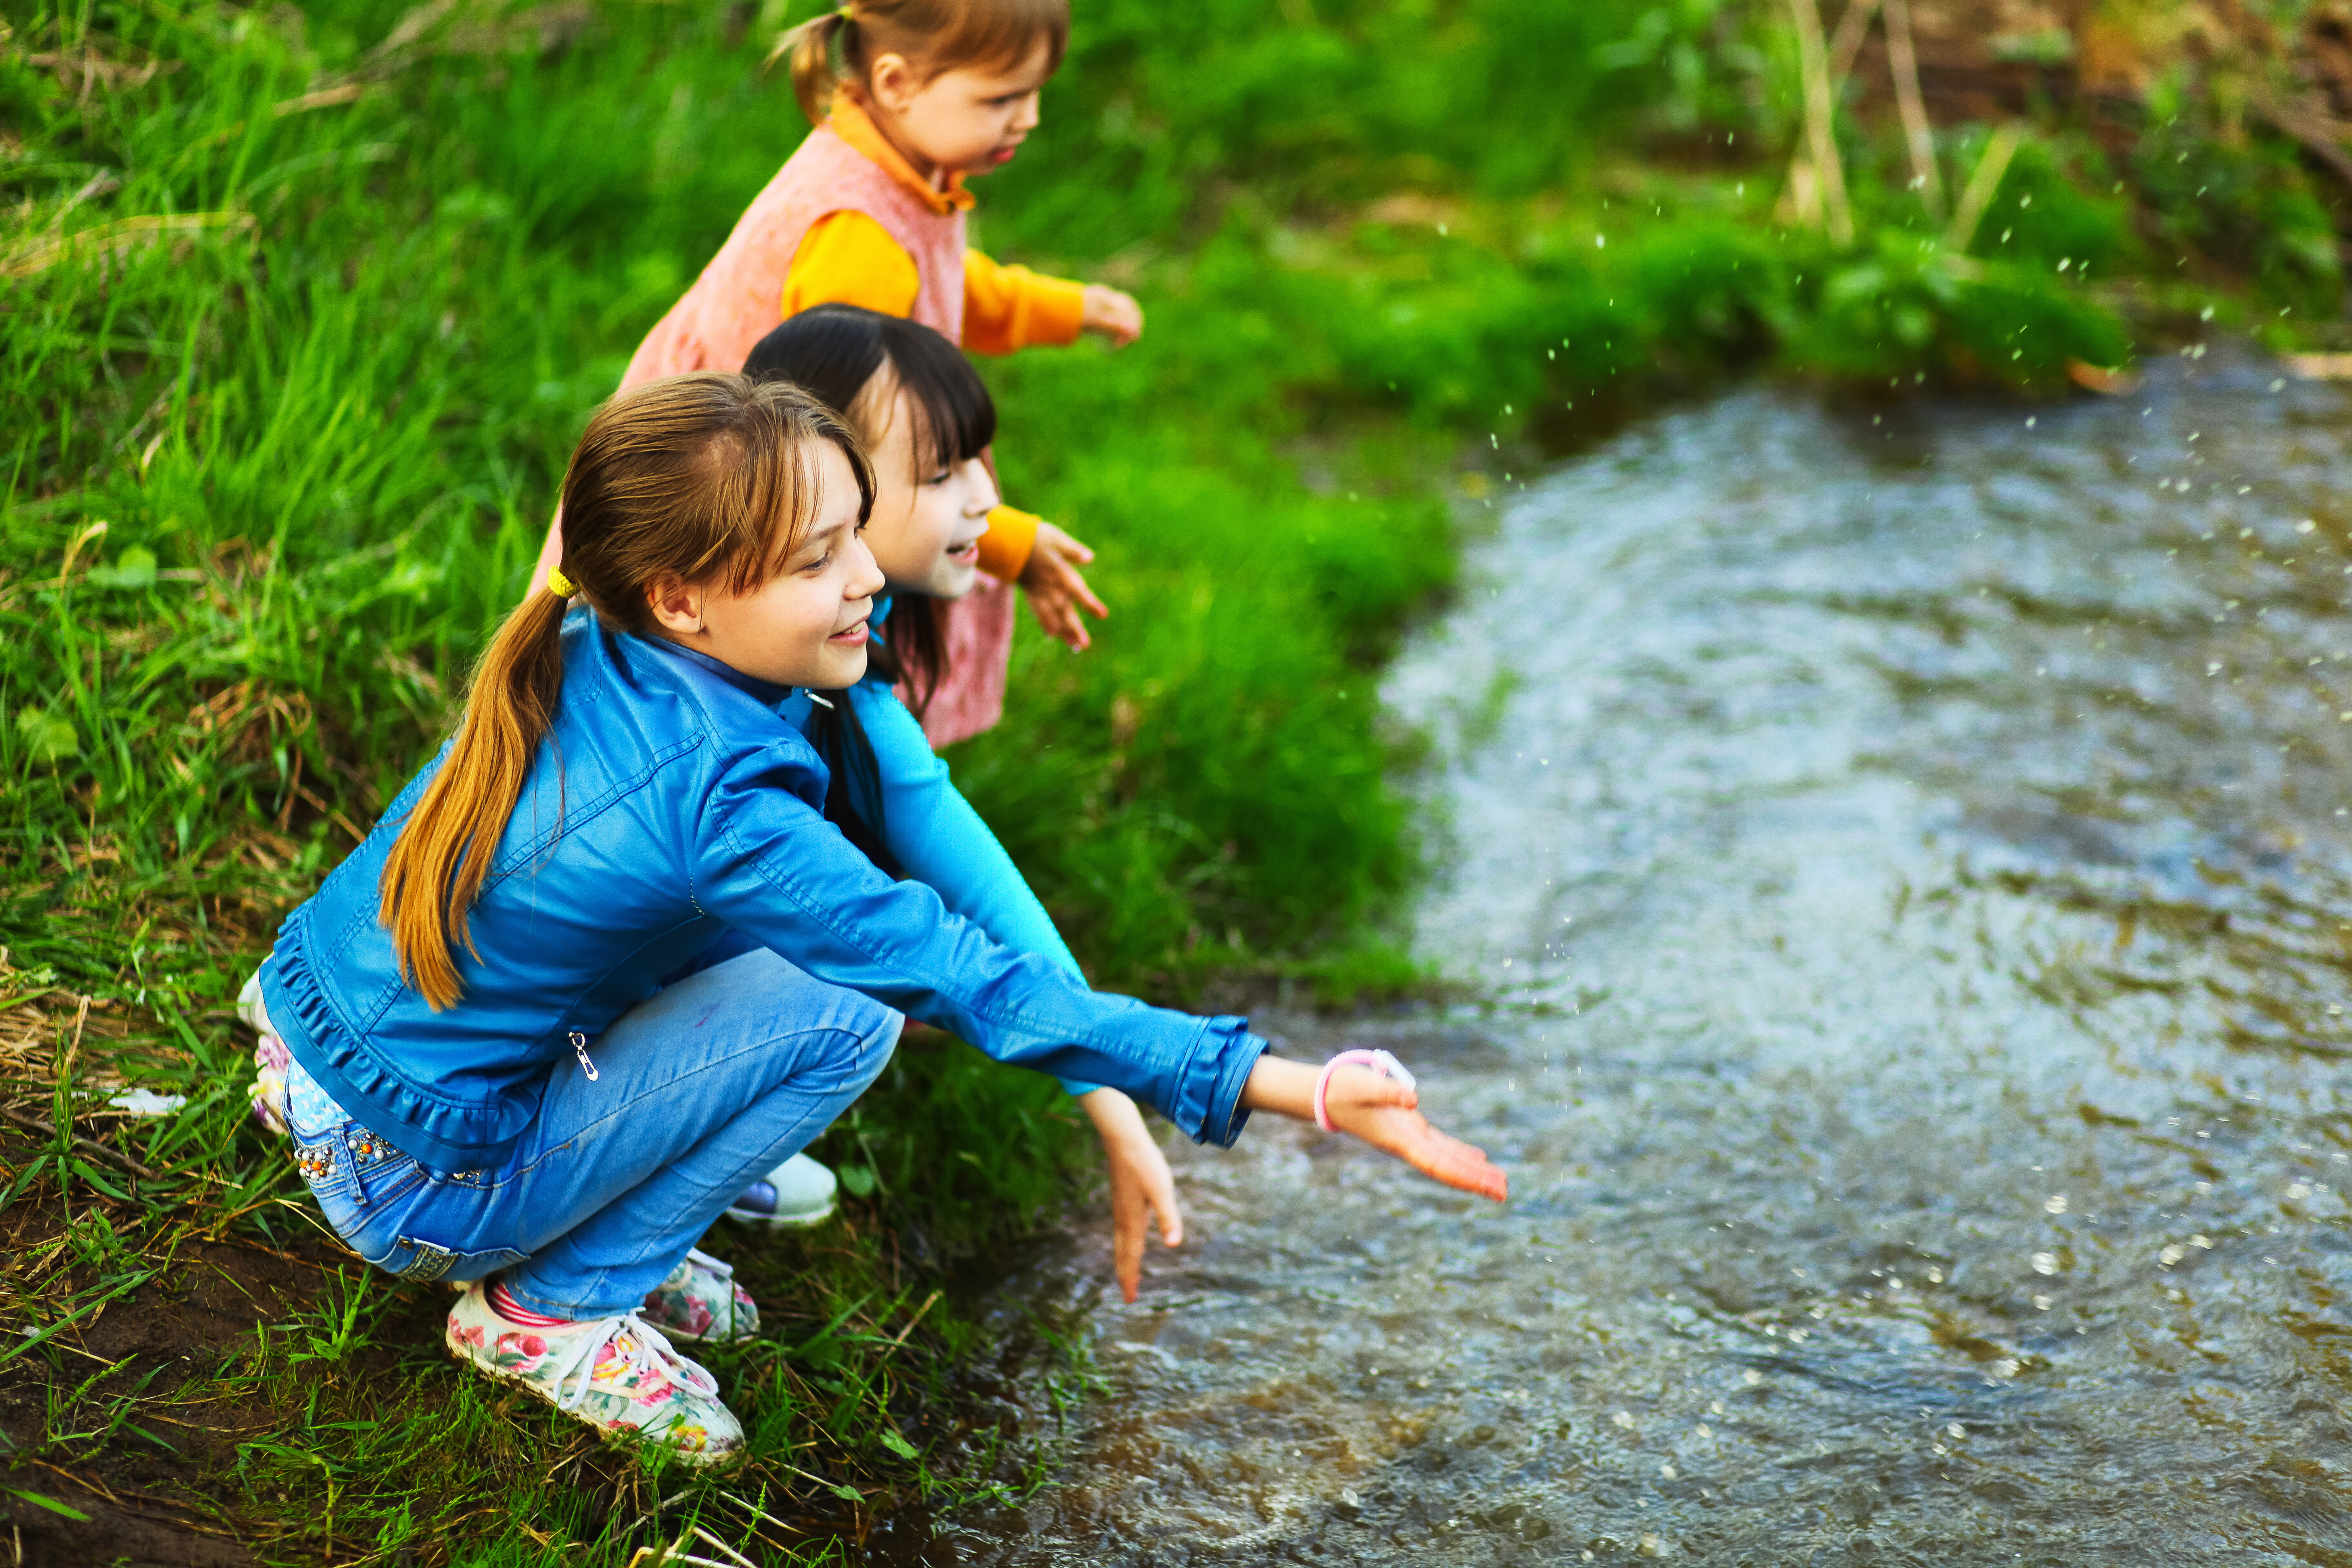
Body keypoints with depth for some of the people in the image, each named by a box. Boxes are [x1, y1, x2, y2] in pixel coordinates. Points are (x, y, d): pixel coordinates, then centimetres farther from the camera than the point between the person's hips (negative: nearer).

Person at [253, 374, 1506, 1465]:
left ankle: (603, 1235, 17)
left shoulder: (584, 653, -7)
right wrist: (1295, 1090, -31)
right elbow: (970, 983, -30)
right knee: (839, 1013, -15)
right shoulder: (712, 803, -30)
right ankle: (552, 1312, 0)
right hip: (411, 1194, -8)